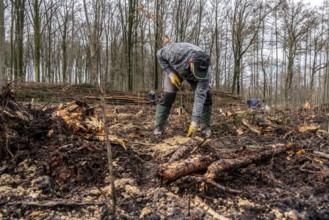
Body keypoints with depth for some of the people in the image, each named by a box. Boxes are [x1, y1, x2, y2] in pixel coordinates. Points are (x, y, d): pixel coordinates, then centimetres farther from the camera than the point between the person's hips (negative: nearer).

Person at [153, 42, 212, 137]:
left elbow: (200, 96, -38)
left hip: (192, 75, 1)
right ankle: (158, 128, -1)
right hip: (174, 69, -1)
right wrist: (170, 73, -30)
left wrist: (194, 122, -41)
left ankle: (205, 127, 1)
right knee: (167, 96, -15)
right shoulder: (177, 51, -44)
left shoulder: (205, 70, -39)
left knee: (205, 96, -14)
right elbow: (160, 54, -22)